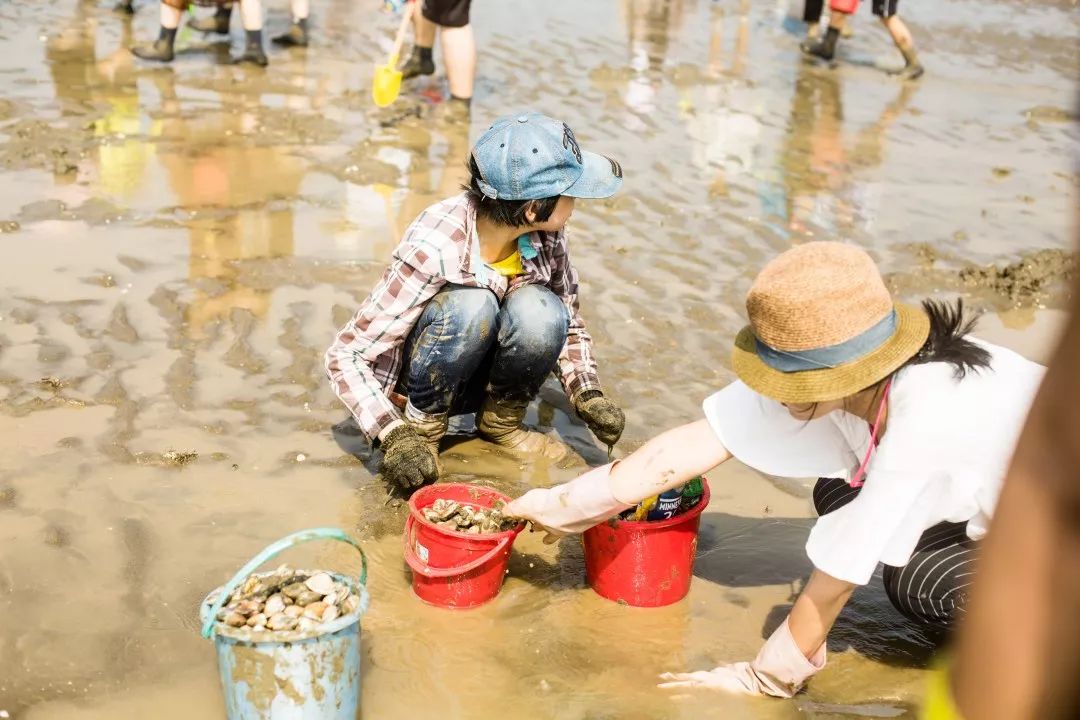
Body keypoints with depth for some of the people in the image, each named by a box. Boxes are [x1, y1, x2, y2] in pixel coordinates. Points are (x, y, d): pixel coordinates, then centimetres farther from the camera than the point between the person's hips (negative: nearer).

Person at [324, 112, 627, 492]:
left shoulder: (545, 235, -16)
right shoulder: (434, 250, -31)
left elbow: (568, 322, 2)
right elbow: (344, 357, -26)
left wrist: (588, 395, -14)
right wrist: (395, 436, -37)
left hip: (484, 378, 4)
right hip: (417, 385, -4)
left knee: (539, 309, -28)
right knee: (471, 305, -35)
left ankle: (501, 422, -4)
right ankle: (421, 425, -13)